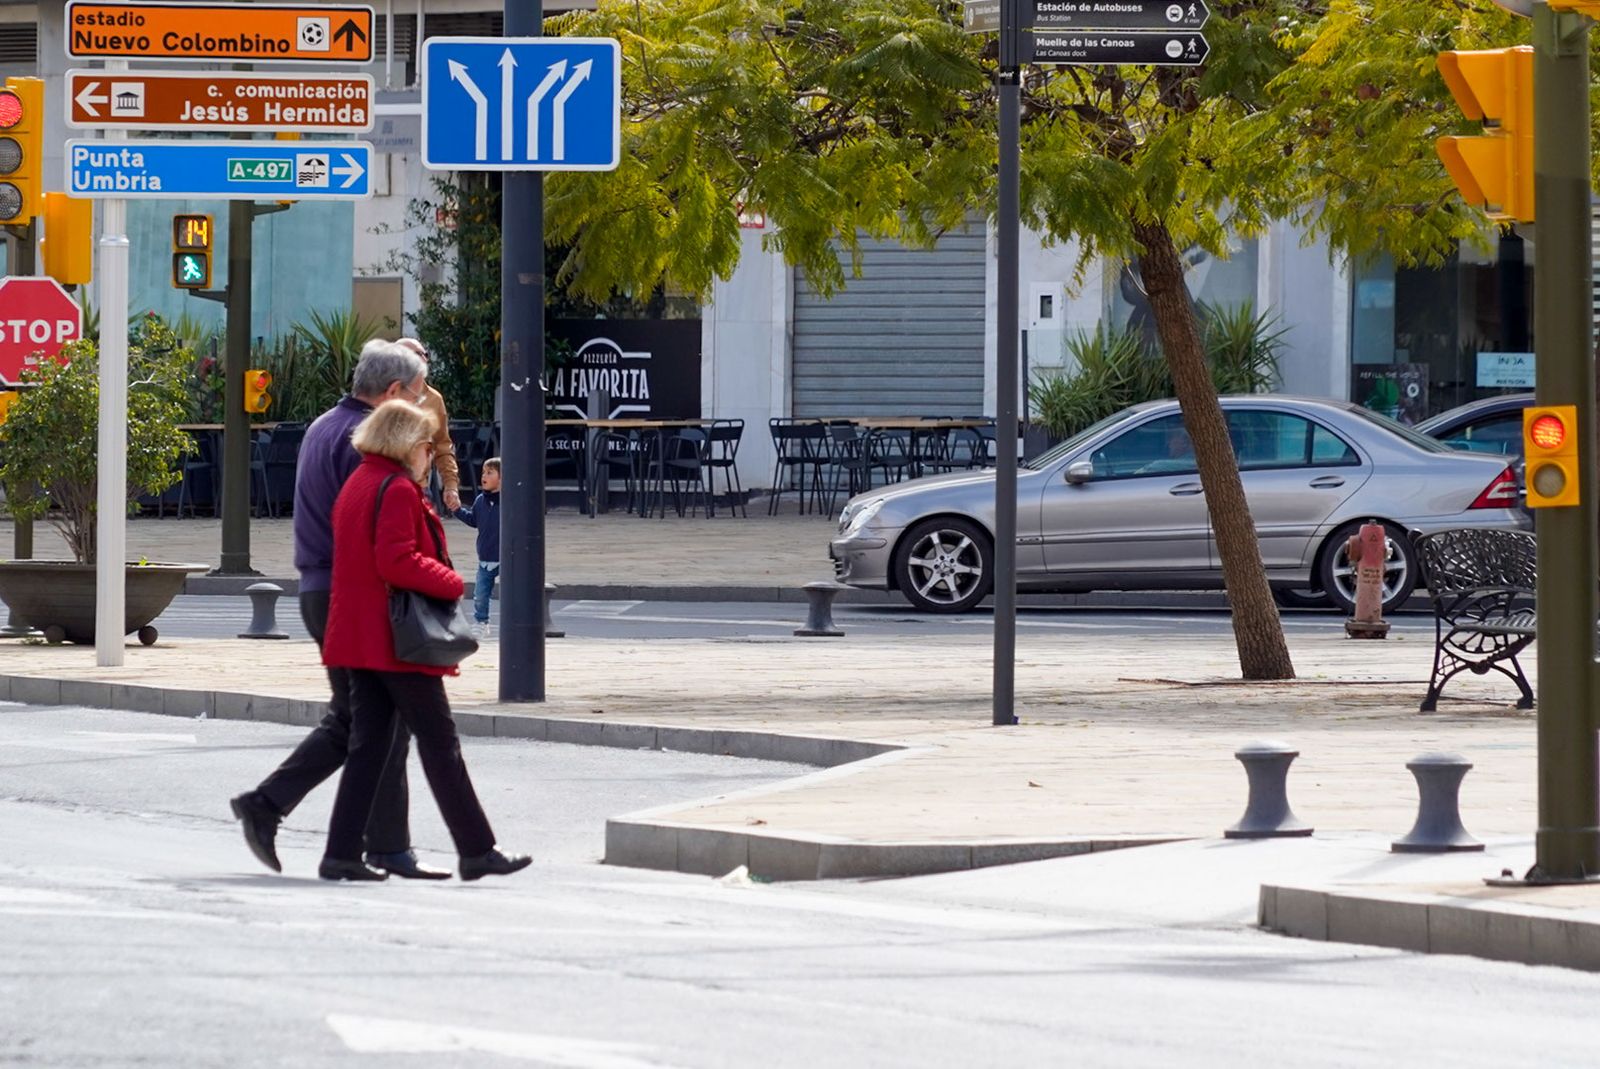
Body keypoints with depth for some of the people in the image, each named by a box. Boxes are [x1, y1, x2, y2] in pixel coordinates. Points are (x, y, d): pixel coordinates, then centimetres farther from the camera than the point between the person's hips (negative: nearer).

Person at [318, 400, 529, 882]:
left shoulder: (356, 485, 17)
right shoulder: (397, 489, -14)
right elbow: (396, 561, -23)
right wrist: (451, 583, -12)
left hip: (358, 639, 9)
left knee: (368, 742, 8)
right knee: (439, 742, -2)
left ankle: (342, 852, 2)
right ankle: (477, 850, 3)